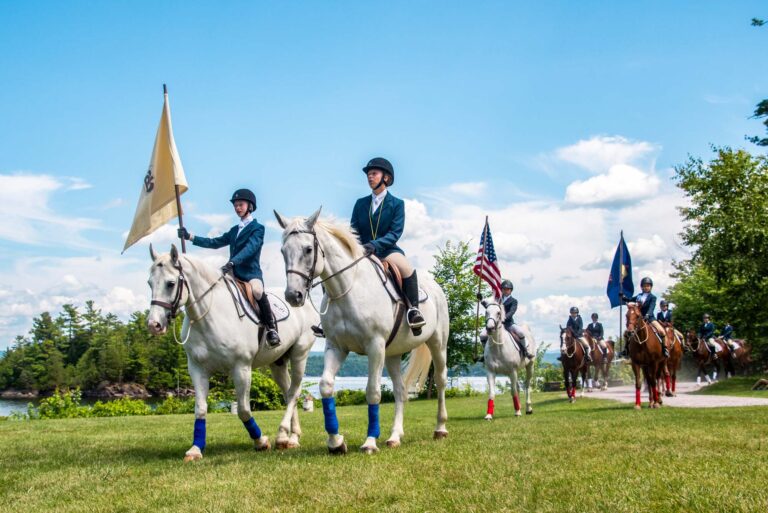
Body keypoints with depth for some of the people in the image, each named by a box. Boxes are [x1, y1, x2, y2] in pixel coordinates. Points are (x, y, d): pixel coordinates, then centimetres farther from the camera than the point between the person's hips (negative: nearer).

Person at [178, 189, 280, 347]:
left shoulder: (258, 228, -1)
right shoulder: (234, 230, 22)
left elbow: (250, 248, -17)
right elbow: (215, 243, 21)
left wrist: (232, 262, -33)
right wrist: (189, 237, 13)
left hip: (252, 273, -8)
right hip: (235, 275, 8)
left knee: (257, 290, -36)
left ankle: (271, 328, -24)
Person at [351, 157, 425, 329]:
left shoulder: (396, 204, 4)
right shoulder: (360, 204, 14)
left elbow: (395, 233, -8)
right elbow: (353, 231, 12)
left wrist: (375, 245, -25)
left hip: (387, 250, -4)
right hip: (362, 252, 4)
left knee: (406, 268, -34)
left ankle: (413, 309, -23)